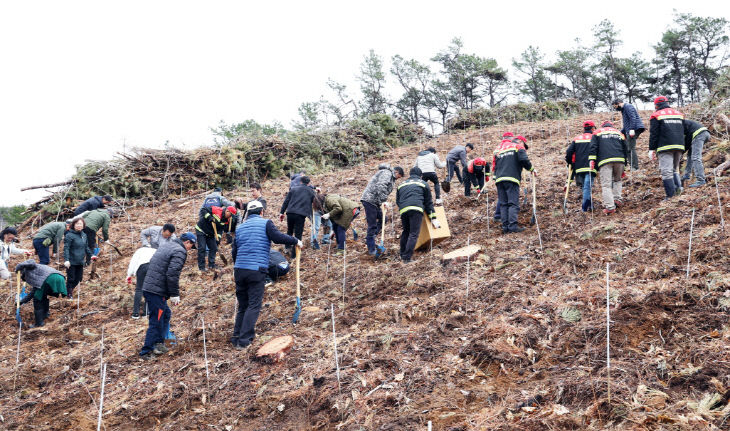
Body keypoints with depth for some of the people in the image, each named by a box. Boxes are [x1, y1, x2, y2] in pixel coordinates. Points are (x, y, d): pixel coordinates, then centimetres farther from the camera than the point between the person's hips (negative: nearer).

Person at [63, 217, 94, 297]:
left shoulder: (84, 235, 10)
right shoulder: (69, 235, -12)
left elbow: (86, 247, 22)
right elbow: (66, 248, -17)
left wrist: (90, 256, 23)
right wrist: (66, 260, -25)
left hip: (80, 262, 7)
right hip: (71, 262, -7)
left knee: (78, 279, 12)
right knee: (71, 279, 0)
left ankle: (70, 289, 31)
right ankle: (69, 294, 13)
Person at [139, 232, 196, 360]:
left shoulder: (165, 247, 20)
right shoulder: (180, 251, -9)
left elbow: (150, 267, 24)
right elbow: (172, 274, -20)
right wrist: (175, 294, -14)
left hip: (147, 288, 10)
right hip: (156, 292, -10)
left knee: (166, 314, 23)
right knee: (156, 322, -3)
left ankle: (159, 344, 26)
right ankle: (146, 352, 1)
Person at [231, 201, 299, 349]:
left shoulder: (240, 228, 17)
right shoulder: (266, 223, 1)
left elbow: (234, 251, 19)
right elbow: (278, 237, -13)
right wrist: (295, 241, 1)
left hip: (239, 270, 5)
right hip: (257, 270, -5)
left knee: (242, 306, 15)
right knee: (254, 306, -1)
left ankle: (236, 338, 15)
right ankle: (244, 340, -8)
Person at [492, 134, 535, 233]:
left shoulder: (498, 149, 26)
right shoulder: (518, 146, 8)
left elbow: (494, 167, 22)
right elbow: (524, 159, -9)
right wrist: (531, 169, 3)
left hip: (499, 180, 5)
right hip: (511, 179, -5)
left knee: (503, 204, 6)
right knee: (513, 203, -8)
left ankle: (505, 227, 1)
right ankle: (512, 226, -18)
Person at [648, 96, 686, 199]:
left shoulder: (656, 115, 2)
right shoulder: (679, 113, 19)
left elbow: (653, 134, -3)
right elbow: (683, 132, 23)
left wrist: (651, 149, 0)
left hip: (665, 147, -6)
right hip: (679, 146, 6)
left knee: (666, 170, -6)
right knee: (675, 168, 21)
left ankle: (671, 195, -11)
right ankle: (678, 186, -1)